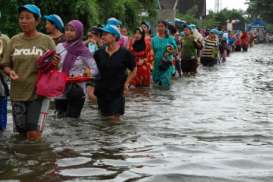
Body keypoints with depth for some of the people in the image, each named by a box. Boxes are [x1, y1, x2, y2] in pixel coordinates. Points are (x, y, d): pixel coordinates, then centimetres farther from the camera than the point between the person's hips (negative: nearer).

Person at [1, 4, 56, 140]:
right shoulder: (14, 40, 7)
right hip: (18, 93, 3)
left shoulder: (46, 40, 1)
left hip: (38, 92, -3)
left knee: (33, 133, -7)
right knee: (21, 130, 6)